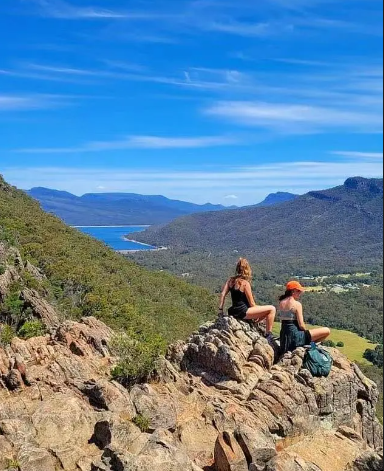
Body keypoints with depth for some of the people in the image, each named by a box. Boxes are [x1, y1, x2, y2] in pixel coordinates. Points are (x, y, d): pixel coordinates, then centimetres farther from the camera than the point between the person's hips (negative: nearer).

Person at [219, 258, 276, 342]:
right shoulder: (245, 283, -14)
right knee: (272, 309, -9)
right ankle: (268, 335, -8)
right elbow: (251, 303, -9)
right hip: (242, 312, -9)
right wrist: (256, 314, 5)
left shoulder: (231, 280, 6)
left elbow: (223, 295, 3)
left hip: (234, 312, 9)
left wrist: (221, 310, 9)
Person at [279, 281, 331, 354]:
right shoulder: (297, 304, -14)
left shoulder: (282, 302, 6)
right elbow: (301, 325, -15)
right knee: (327, 331, -6)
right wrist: (306, 331, 1)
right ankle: (310, 344, 6)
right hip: (294, 336, -9)